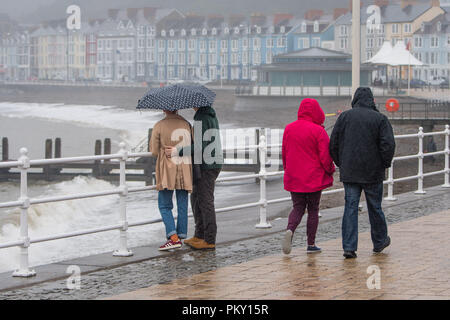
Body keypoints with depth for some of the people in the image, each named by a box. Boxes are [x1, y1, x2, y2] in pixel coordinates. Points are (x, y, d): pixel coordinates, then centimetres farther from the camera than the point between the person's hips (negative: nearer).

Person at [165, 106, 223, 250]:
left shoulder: (201, 119, -17)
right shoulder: (211, 116, 14)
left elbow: (199, 147, -22)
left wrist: (177, 151, -20)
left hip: (206, 166, -10)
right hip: (213, 162, 10)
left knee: (205, 202, -5)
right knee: (196, 198, 17)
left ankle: (209, 240, -2)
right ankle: (199, 235, 22)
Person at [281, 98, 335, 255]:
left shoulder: (289, 129, 3)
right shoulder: (318, 131, -13)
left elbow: (284, 152, 11)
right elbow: (325, 156, -11)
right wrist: (330, 171, 6)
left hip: (293, 178, 4)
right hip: (314, 178, -4)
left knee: (298, 207, 12)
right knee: (313, 209, 8)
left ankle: (290, 230, -17)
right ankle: (311, 244, 10)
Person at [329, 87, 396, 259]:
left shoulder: (344, 116, 2)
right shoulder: (380, 119, -5)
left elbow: (334, 143, 2)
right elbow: (388, 144, -12)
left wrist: (341, 164, 13)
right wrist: (385, 164, 3)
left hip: (349, 172, 1)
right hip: (373, 173, -1)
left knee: (350, 207, 2)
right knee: (375, 207, 13)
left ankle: (349, 247, -6)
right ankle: (380, 242, 29)